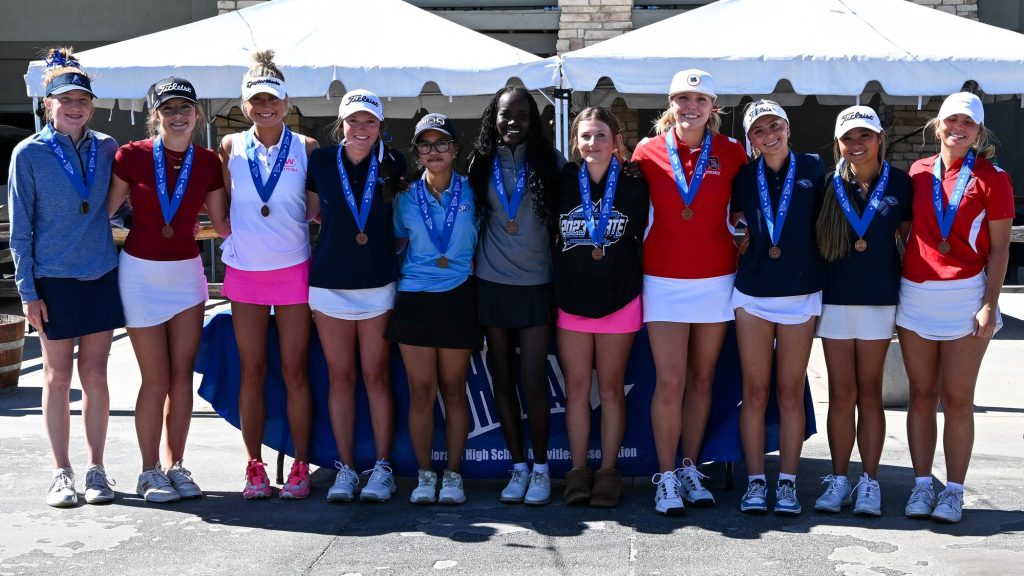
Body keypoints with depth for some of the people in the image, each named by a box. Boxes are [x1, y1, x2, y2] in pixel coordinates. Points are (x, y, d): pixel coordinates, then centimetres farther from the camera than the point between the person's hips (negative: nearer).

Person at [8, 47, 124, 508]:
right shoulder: (29, 153, -4)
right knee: (58, 377, 5)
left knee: (95, 374, 6)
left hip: (102, 276, 2)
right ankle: (62, 473, 15)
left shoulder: (107, 148, 3)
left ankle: (96, 469, 16)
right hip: (54, 281, -2)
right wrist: (27, 290, -6)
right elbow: (20, 228, -3)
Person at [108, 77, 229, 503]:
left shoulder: (208, 162, 0)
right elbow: (105, 211, -2)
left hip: (187, 273, 3)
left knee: (182, 376, 5)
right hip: (141, 273, -3)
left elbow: (223, 224, 5)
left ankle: (176, 467, 18)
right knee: (156, 379, 0)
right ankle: (150, 472, 15)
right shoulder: (132, 156, -8)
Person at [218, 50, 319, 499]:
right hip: (245, 272, 2)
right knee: (252, 371, 5)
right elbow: (222, 208, 12)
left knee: (294, 371, 2)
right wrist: (230, 236, 1)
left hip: (293, 270, -1)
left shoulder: (306, 149, 0)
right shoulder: (230, 147, 4)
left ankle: (300, 467, 11)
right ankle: (254, 467, 15)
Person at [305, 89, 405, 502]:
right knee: (340, 377, 6)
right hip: (329, 282, 1)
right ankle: (345, 469, 14)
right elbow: (310, 212, 11)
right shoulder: (321, 161, -1)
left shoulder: (391, 163, -1)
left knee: (376, 376, 3)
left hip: (378, 283, -1)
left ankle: (382, 468, 11)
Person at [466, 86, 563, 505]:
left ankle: (540, 468, 10)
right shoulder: (482, 162, 5)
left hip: (536, 282, -2)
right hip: (492, 282, 2)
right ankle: (519, 466, 18)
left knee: (533, 381, -6)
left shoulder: (549, 161, 0)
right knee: (502, 379, 7)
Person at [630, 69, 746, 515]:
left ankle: (691, 469, 20)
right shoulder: (648, 152, 0)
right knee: (670, 382, -6)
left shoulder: (730, 153, 2)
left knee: (702, 378, 8)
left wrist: (742, 238, 1)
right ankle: (666, 477, 5)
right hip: (664, 282, -1)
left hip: (716, 280, 1)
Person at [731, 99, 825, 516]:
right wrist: (738, 237, 0)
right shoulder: (744, 177, 6)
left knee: (791, 394, 4)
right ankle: (755, 482, 10)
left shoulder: (813, 169, 2)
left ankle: (788, 483, 11)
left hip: (801, 295, -1)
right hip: (752, 294, 1)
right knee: (755, 393, 3)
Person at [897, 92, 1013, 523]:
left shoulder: (992, 179, -1)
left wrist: (989, 304, -10)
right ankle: (921, 486, 14)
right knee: (922, 395, 7)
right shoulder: (918, 173, 9)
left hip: (965, 295, -3)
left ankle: (954, 491, 8)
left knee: (957, 399, -1)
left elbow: (999, 247, -2)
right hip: (915, 293, 3)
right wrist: (894, 290, 9)